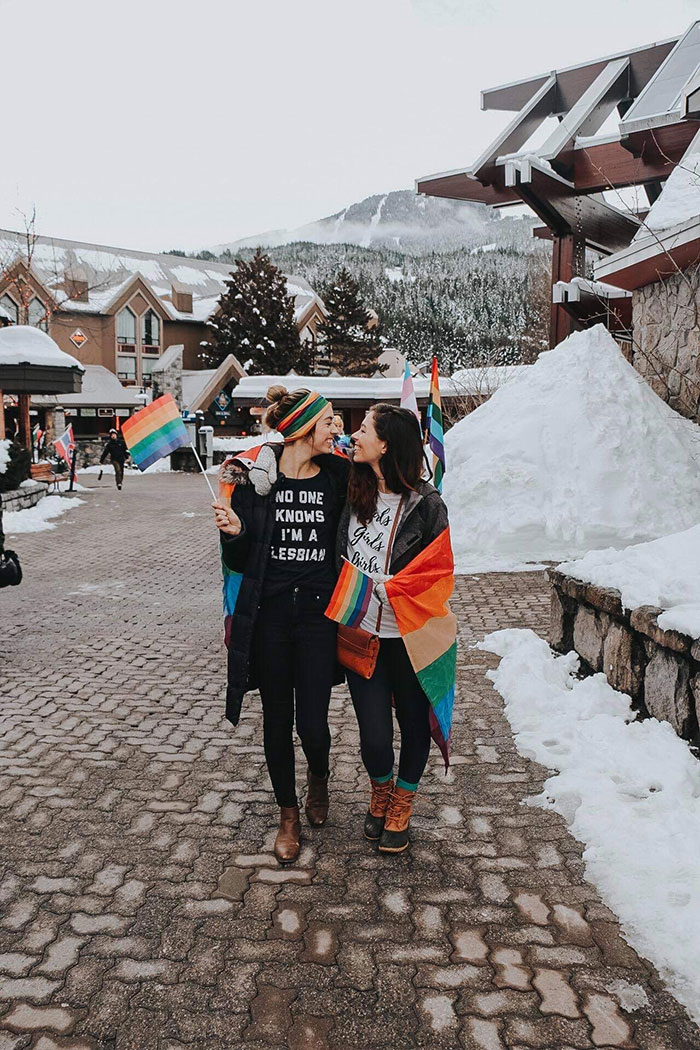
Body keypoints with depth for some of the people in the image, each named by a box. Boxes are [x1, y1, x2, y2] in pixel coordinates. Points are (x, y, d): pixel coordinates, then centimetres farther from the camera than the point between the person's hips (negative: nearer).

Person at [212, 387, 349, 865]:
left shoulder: (338, 476, 1)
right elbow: (239, 560, 0)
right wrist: (234, 533, -17)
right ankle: (289, 815, 31)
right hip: (268, 614, 0)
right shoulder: (254, 475, -3)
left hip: (318, 613, 0)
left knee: (313, 724, -1)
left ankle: (318, 778, 36)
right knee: (277, 721, 10)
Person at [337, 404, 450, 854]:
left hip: (408, 639, -2)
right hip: (360, 635, 3)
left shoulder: (426, 504, -10)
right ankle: (380, 795, 35)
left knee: (414, 723, 13)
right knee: (374, 736, 3)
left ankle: (401, 807, 38)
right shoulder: (355, 495, 3)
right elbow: (339, 558, 15)